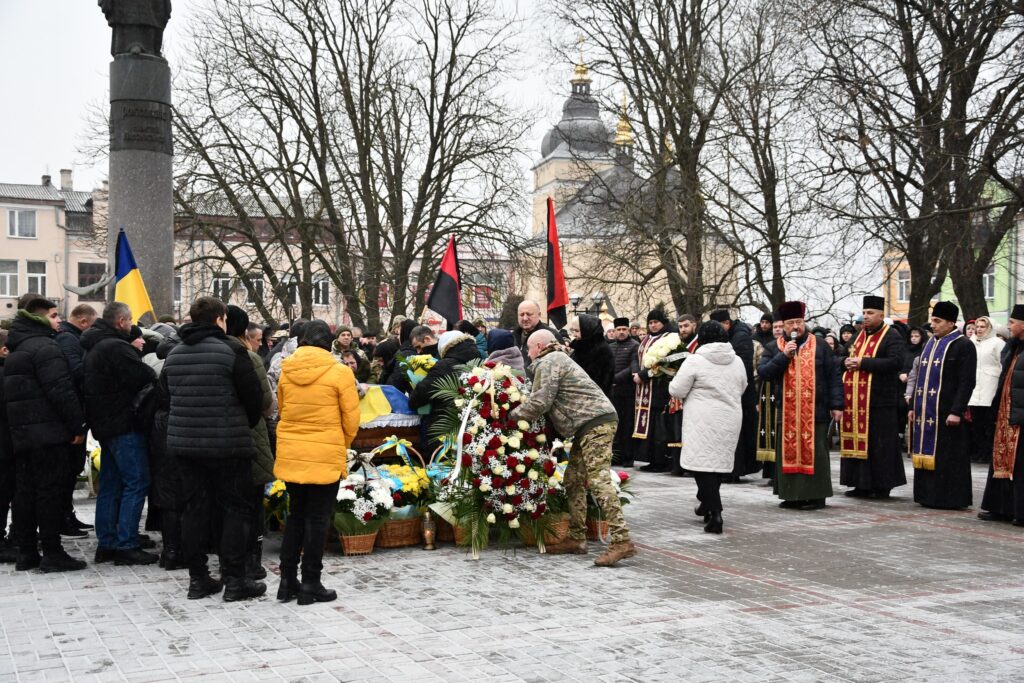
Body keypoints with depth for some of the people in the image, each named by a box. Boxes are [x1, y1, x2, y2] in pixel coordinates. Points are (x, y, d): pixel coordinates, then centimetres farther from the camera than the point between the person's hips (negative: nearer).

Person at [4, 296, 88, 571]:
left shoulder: (17, 350, 19)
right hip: (49, 433, -9)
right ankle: (52, 553, -3)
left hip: (21, 432, 9)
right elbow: (62, 391, -20)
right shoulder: (45, 347, -13)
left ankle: (26, 553, 15)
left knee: (24, 491, 10)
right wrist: (78, 426, -15)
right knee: (50, 491, -6)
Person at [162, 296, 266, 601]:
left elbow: (167, 393, 15)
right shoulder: (231, 352, -13)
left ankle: (198, 578, 15)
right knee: (236, 509, 3)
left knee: (195, 508, 11)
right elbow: (254, 396, -11)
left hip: (184, 442, 6)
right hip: (227, 444, -6)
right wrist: (247, 425, 9)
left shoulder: (174, 355, 7)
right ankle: (234, 579, 4)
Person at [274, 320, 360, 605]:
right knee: (317, 519, 5)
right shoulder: (340, 372, -9)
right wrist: (343, 446, 11)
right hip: (325, 456, -4)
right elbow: (351, 418, -6)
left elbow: (281, 409, 12)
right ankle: (310, 584, 10)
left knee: (295, 515, 17)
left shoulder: (286, 370, 3)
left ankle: (287, 580, 18)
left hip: (291, 454, 4)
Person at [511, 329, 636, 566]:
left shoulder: (549, 362, -5)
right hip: (590, 424, 11)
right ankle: (576, 539, 16)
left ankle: (622, 541, -23)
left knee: (598, 480, -18)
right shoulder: (558, 359, 27)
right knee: (573, 480, 13)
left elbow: (541, 402, -13)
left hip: (595, 422, -11)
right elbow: (550, 403, 25)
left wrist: (512, 415, 0)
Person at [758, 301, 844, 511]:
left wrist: (836, 404, -2)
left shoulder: (819, 346, 4)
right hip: (786, 412, 2)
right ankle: (792, 495, 13)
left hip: (815, 411, -2)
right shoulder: (773, 349, 8)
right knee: (788, 452, 5)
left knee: (814, 452, 0)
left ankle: (816, 495, 6)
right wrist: (783, 356, -13)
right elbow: (763, 372, -4)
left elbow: (834, 375, 4)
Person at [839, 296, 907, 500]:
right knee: (858, 442, 8)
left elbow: (896, 362, -19)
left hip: (878, 400, -7)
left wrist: (863, 362, -19)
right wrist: (847, 362, -1)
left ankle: (882, 486, 5)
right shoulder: (860, 335, 17)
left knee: (878, 444, -3)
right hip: (855, 401, 7)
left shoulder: (891, 336, -6)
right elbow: (849, 357, 25)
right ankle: (862, 484, 15)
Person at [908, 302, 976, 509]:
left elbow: (967, 382, -12)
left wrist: (956, 411, -18)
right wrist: (913, 406, 16)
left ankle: (950, 498, 4)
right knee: (927, 453, 9)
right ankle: (928, 495, 17)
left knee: (946, 456, -3)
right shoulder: (931, 343, 16)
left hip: (946, 412, -7)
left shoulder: (963, 345, -7)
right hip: (925, 411, 7)